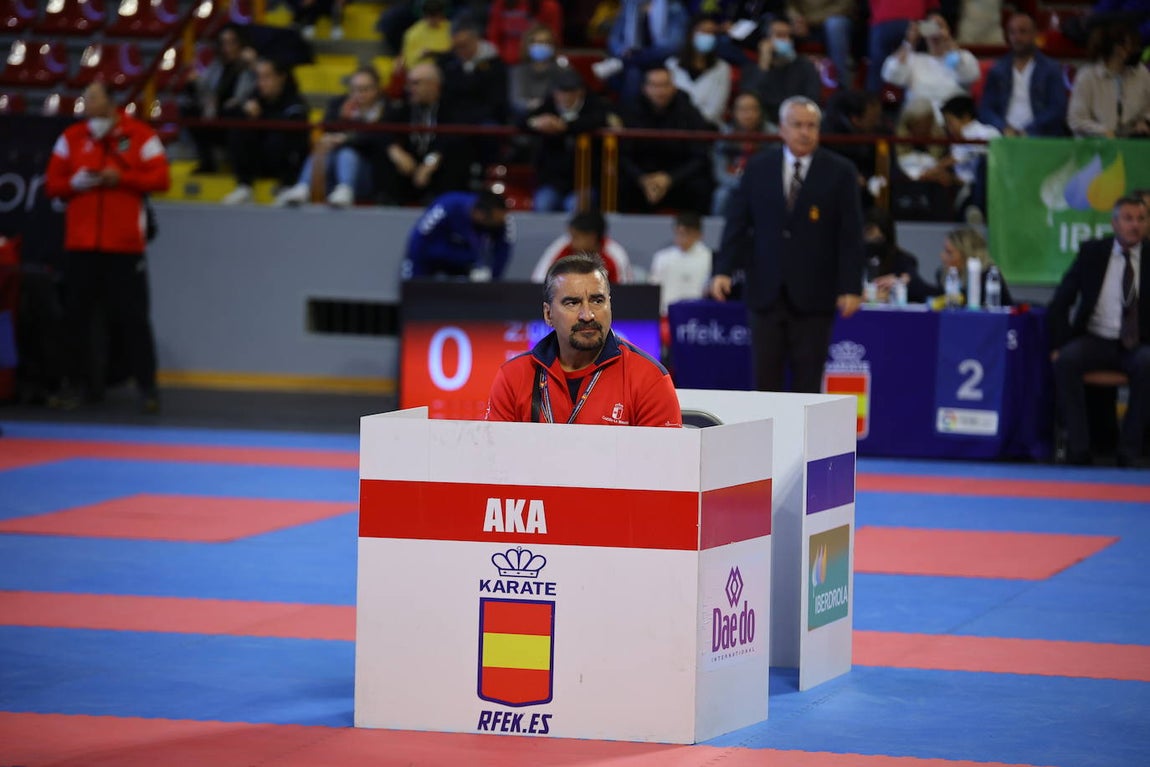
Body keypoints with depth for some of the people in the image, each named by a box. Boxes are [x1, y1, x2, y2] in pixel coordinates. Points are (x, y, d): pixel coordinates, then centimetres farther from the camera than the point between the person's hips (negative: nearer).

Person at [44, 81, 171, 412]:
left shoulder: (140, 136, -1)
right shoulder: (71, 138, 6)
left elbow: (161, 177, -6)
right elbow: (53, 184, 6)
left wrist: (122, 178, -16)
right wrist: (76, 182, -15)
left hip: (125, 244, -3)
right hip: (81, 244, 3)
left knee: (132, 316, -1)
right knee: (78, 315, 6)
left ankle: (147, 385, 5)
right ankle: (80, 383, 16)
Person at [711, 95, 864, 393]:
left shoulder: (839, 173, 1)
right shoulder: (759, 168, 8)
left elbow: (850, 235, -1)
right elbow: (737, 222, 9)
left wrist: (850, 288, -9)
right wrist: (724, 270, -3)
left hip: (812, 297, -2)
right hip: (767, 293, 2)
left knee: (808, 380, -1)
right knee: (766, 378, 1)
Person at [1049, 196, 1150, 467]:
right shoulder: (1092, 252, 5)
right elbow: (1059, 303, 4)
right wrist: (1059, 345, -8)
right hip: (1095, 340, 1)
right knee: (1065, 361, -31)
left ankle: (1128, 451, -26)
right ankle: (1079, 449, -26)